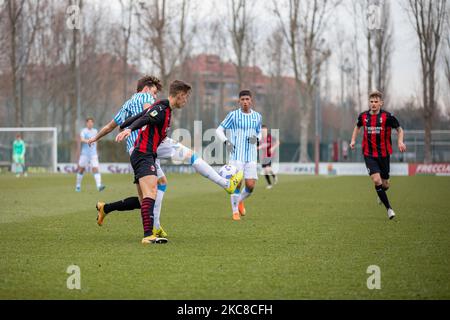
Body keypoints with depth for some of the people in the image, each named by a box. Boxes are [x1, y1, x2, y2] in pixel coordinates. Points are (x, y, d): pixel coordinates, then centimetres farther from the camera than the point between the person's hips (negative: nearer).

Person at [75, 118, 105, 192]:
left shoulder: (95, 131, 13)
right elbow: (81, 140, -20)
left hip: (93, 154, 3)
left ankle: (99, 186, -21)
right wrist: (88, 141, -40)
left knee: (95, 169, -10)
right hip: (84, 153, -3)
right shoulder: (84, 131, -3)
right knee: (81, 169, 5)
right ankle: (78, 186, 21)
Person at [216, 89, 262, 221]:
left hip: (251, 156, 3)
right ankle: (235, 211, 9)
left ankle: (240, 201, 26)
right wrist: (226, 141, -16)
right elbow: (219, 130, 2)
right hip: (236, 155, -3)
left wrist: (256, 138, -3)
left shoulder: (257, 116, 8)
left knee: (250, 185, -5)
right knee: (237, 183, -8)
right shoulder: (233, 115, -2)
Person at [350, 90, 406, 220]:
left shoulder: (387, 116, -9)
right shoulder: (363, 116, 0)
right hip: (369, 154, 1)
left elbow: (399, 129, 2)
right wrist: (353, 140, 8)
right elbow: (358, 127, 21)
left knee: (385, 184, 7)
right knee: (376, 180, -17)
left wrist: (400, 141, -15)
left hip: (384, 154, -1)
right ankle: (389, 208, -6)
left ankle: (381, 195, 46)